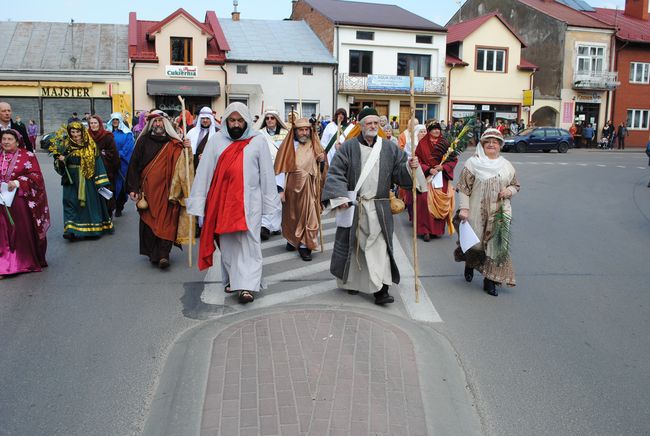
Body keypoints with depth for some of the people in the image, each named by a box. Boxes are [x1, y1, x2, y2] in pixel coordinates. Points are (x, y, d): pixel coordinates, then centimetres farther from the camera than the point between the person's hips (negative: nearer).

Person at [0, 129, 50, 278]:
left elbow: (36, 176, -9)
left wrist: (18, 182, -20)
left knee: (24, 232, 4)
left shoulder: (27, 156, -4)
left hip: (22, 202, -4)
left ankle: (29, 262, 19)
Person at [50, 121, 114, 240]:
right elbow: (58, 165, 5)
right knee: (71, 203, -5)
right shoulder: (65, 146, 3)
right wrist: (61, 161, -19)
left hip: (88, 180, 0)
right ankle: (71, 230, -6)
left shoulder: (91, 145, 1)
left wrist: (102, 182, -9)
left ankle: (93, 228, 16)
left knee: (90, 202, 5)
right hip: (71, 180, 0)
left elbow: (98, 163, -2)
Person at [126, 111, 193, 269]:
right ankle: (152, 253, 14)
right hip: (148, 189, 1)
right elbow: (134, 165, 3)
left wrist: (187, 149, -16)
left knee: (166, 221, -6)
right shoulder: (143, 141, 6)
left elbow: (183, 165, 2)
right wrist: (133, 188, -3)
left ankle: (163, 255, -7)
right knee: (149, 220, 4)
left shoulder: (174, 144, 6)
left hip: (167, 190, -1)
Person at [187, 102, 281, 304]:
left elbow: (266, 173, 2)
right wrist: (198, 202, 0)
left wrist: (269, 202, 1)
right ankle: (231, 278, 24)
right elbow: (204, 172, 2)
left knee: (248, 242, -6)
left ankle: (247, 285, -7)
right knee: (227, 242, 10)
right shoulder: (217, 140, 3)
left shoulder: (258, 141, 1)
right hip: (222, 201, 2)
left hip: (249, 201, -2)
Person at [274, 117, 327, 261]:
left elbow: (321, 169, 11)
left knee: (308, 216, -1)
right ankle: (292, 239, 30)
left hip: (309, 188, 2)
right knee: (291, 215, 11)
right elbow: (281, 168, -9)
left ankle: (304, 245, 7)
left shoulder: (315, 146, 4)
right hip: (292, 186, -1)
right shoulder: (288, 146, -5)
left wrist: (322, 161, -11)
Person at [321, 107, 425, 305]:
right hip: (353, 206, -1)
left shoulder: (389, 148, 6)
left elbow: (400, 173, 6)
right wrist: (340, 197, -17)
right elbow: (336, 173, -5)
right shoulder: (348, 147, -1)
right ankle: (351, 281, 30)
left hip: (379, 207, 1)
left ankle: (380, 290, -4)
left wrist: (410, 166, -16)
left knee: (379, 246, -5)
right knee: (352, 244, 10)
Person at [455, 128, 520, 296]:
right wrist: (464, 208, -12)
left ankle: (490, 280, 11)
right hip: (477, 212, -2)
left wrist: (509, 190, -5)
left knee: (496, 244, -1)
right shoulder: (473, 163, -3)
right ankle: (470, 264, 41)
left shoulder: (506, 166, 8)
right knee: (474, 243, 7)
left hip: (499, 213, 3)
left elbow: (516, 185, 19)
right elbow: (463, 188, -5)